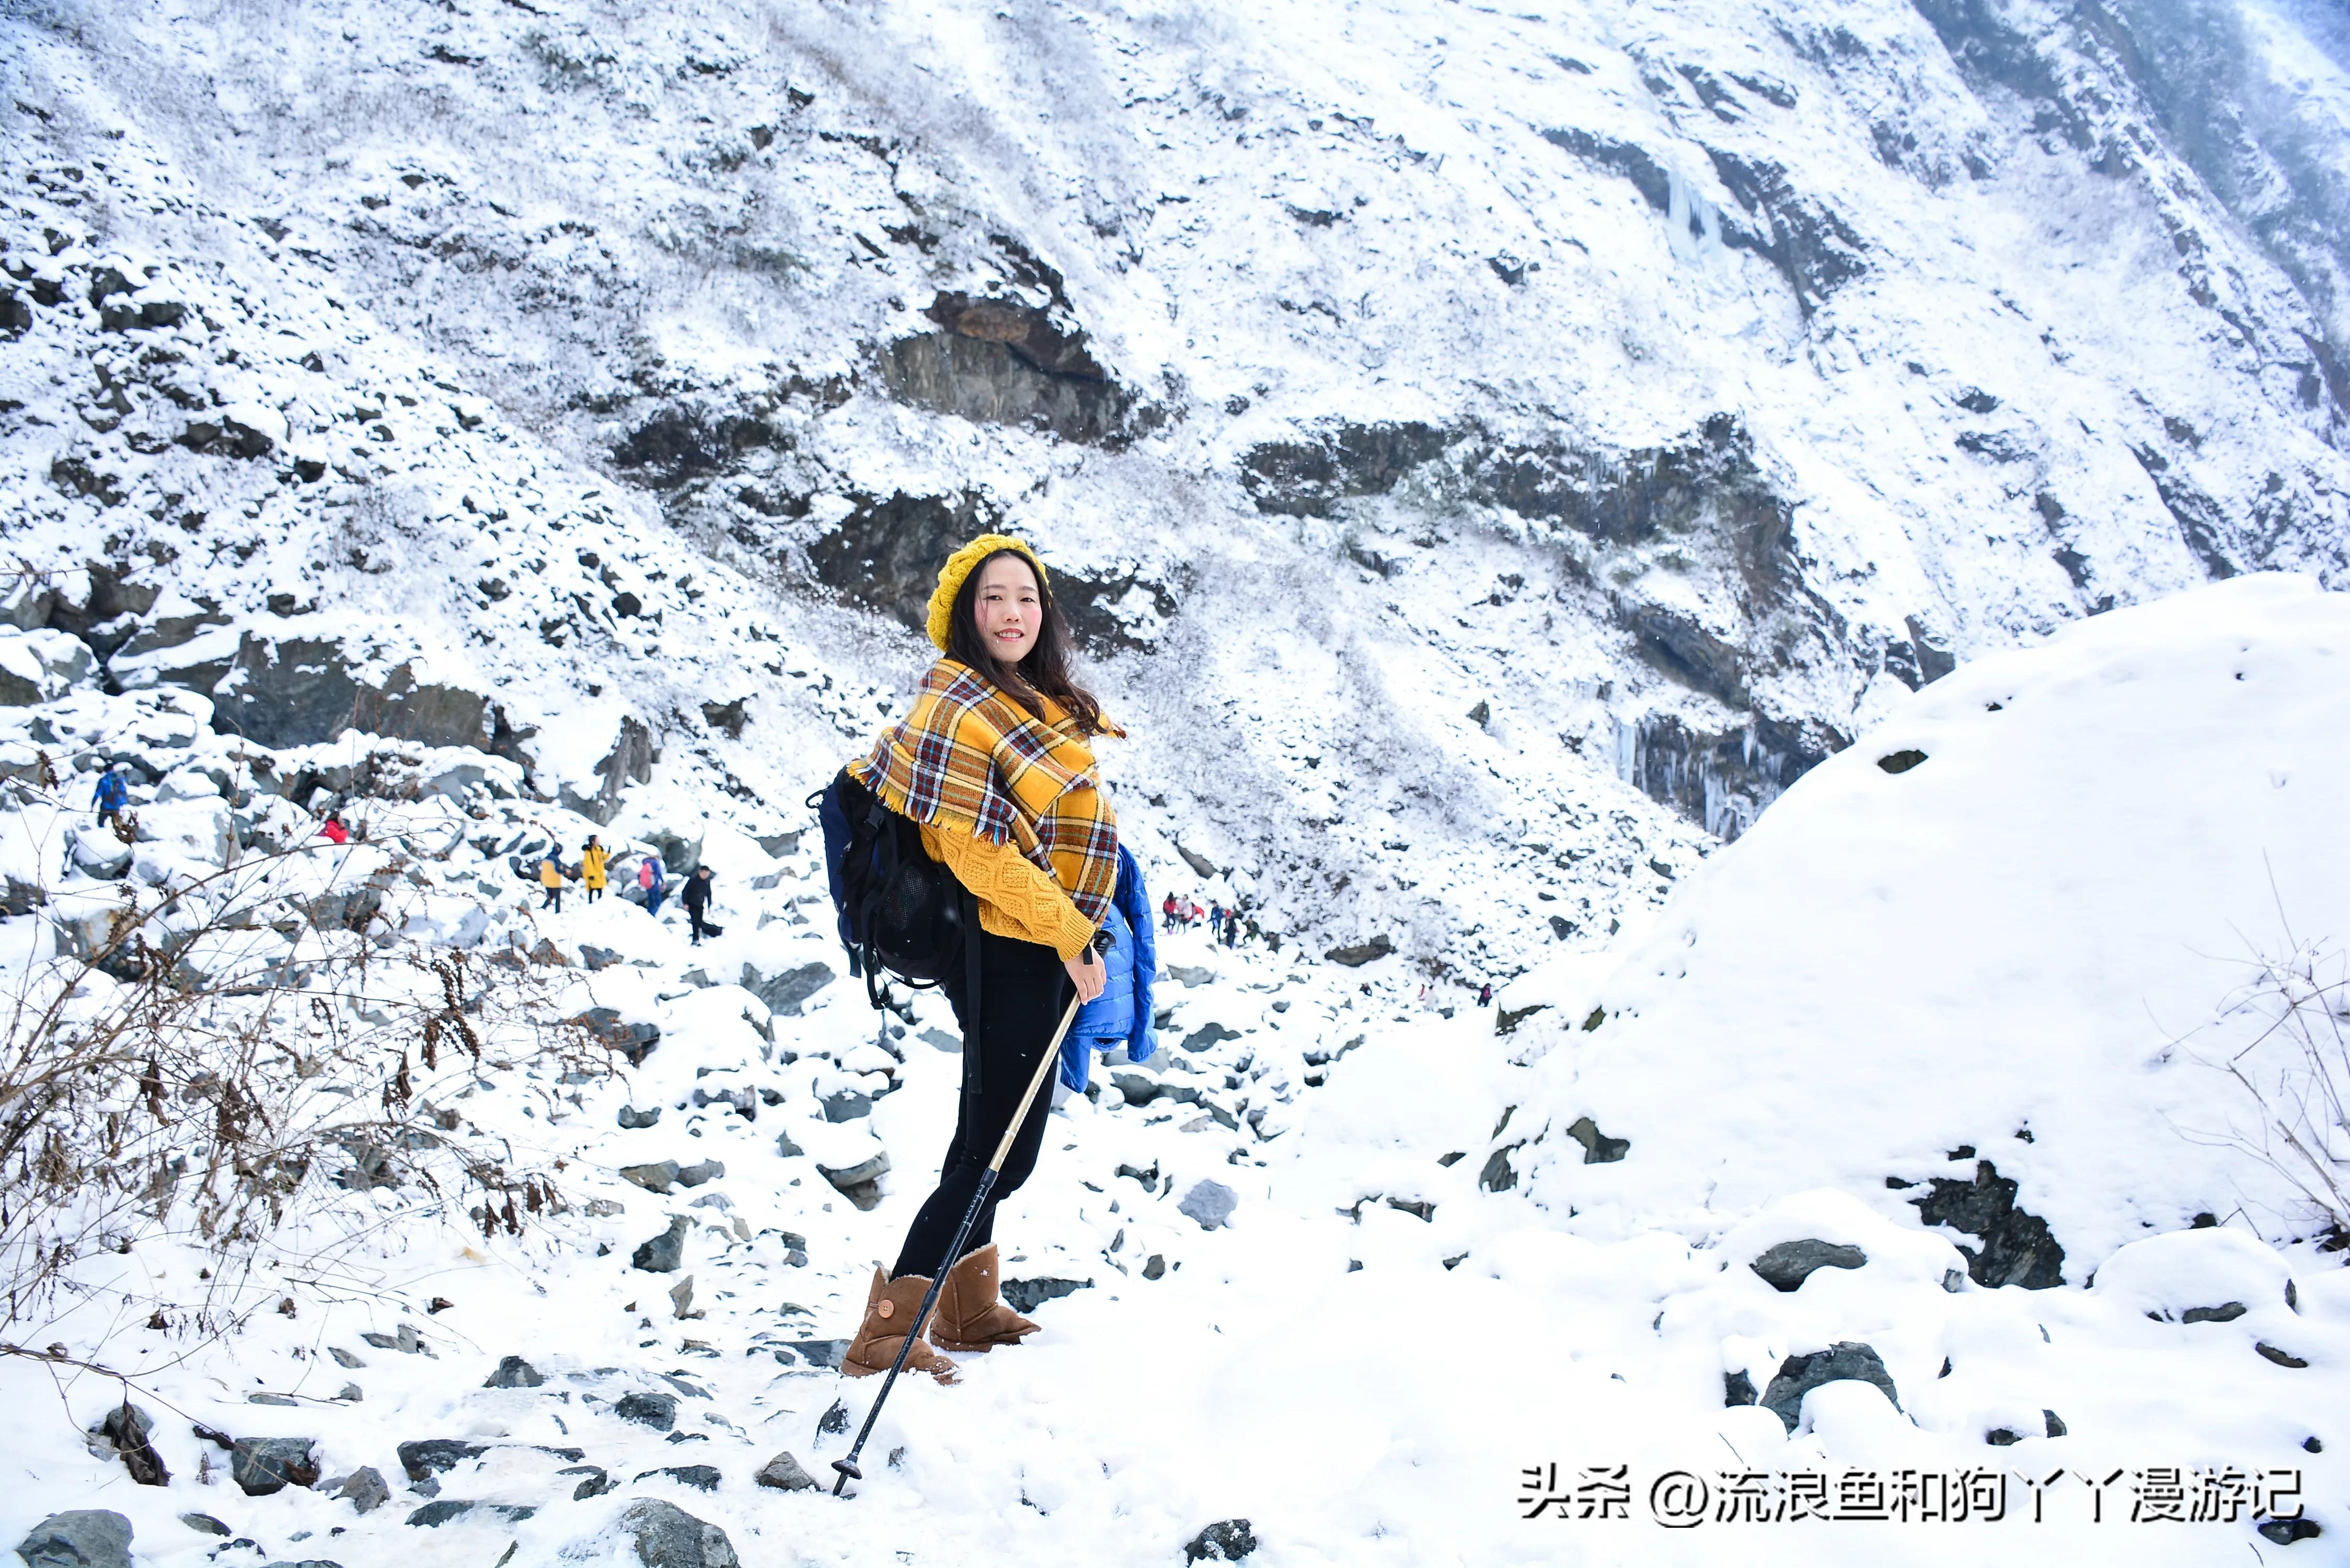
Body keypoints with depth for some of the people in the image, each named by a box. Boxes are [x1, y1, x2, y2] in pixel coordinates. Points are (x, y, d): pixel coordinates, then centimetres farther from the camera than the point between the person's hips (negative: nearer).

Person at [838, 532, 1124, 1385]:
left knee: (989, 1140, 18)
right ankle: (886, 1333, -2)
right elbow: (979, 852, -22)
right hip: (1013, 954, -10)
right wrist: (1071, 935, -18)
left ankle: (969, 1310, 31)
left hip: (1041, 948, 10)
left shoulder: (1033, 700, 11)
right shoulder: (960, 712, -18)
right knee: (1000, 1149, -8)